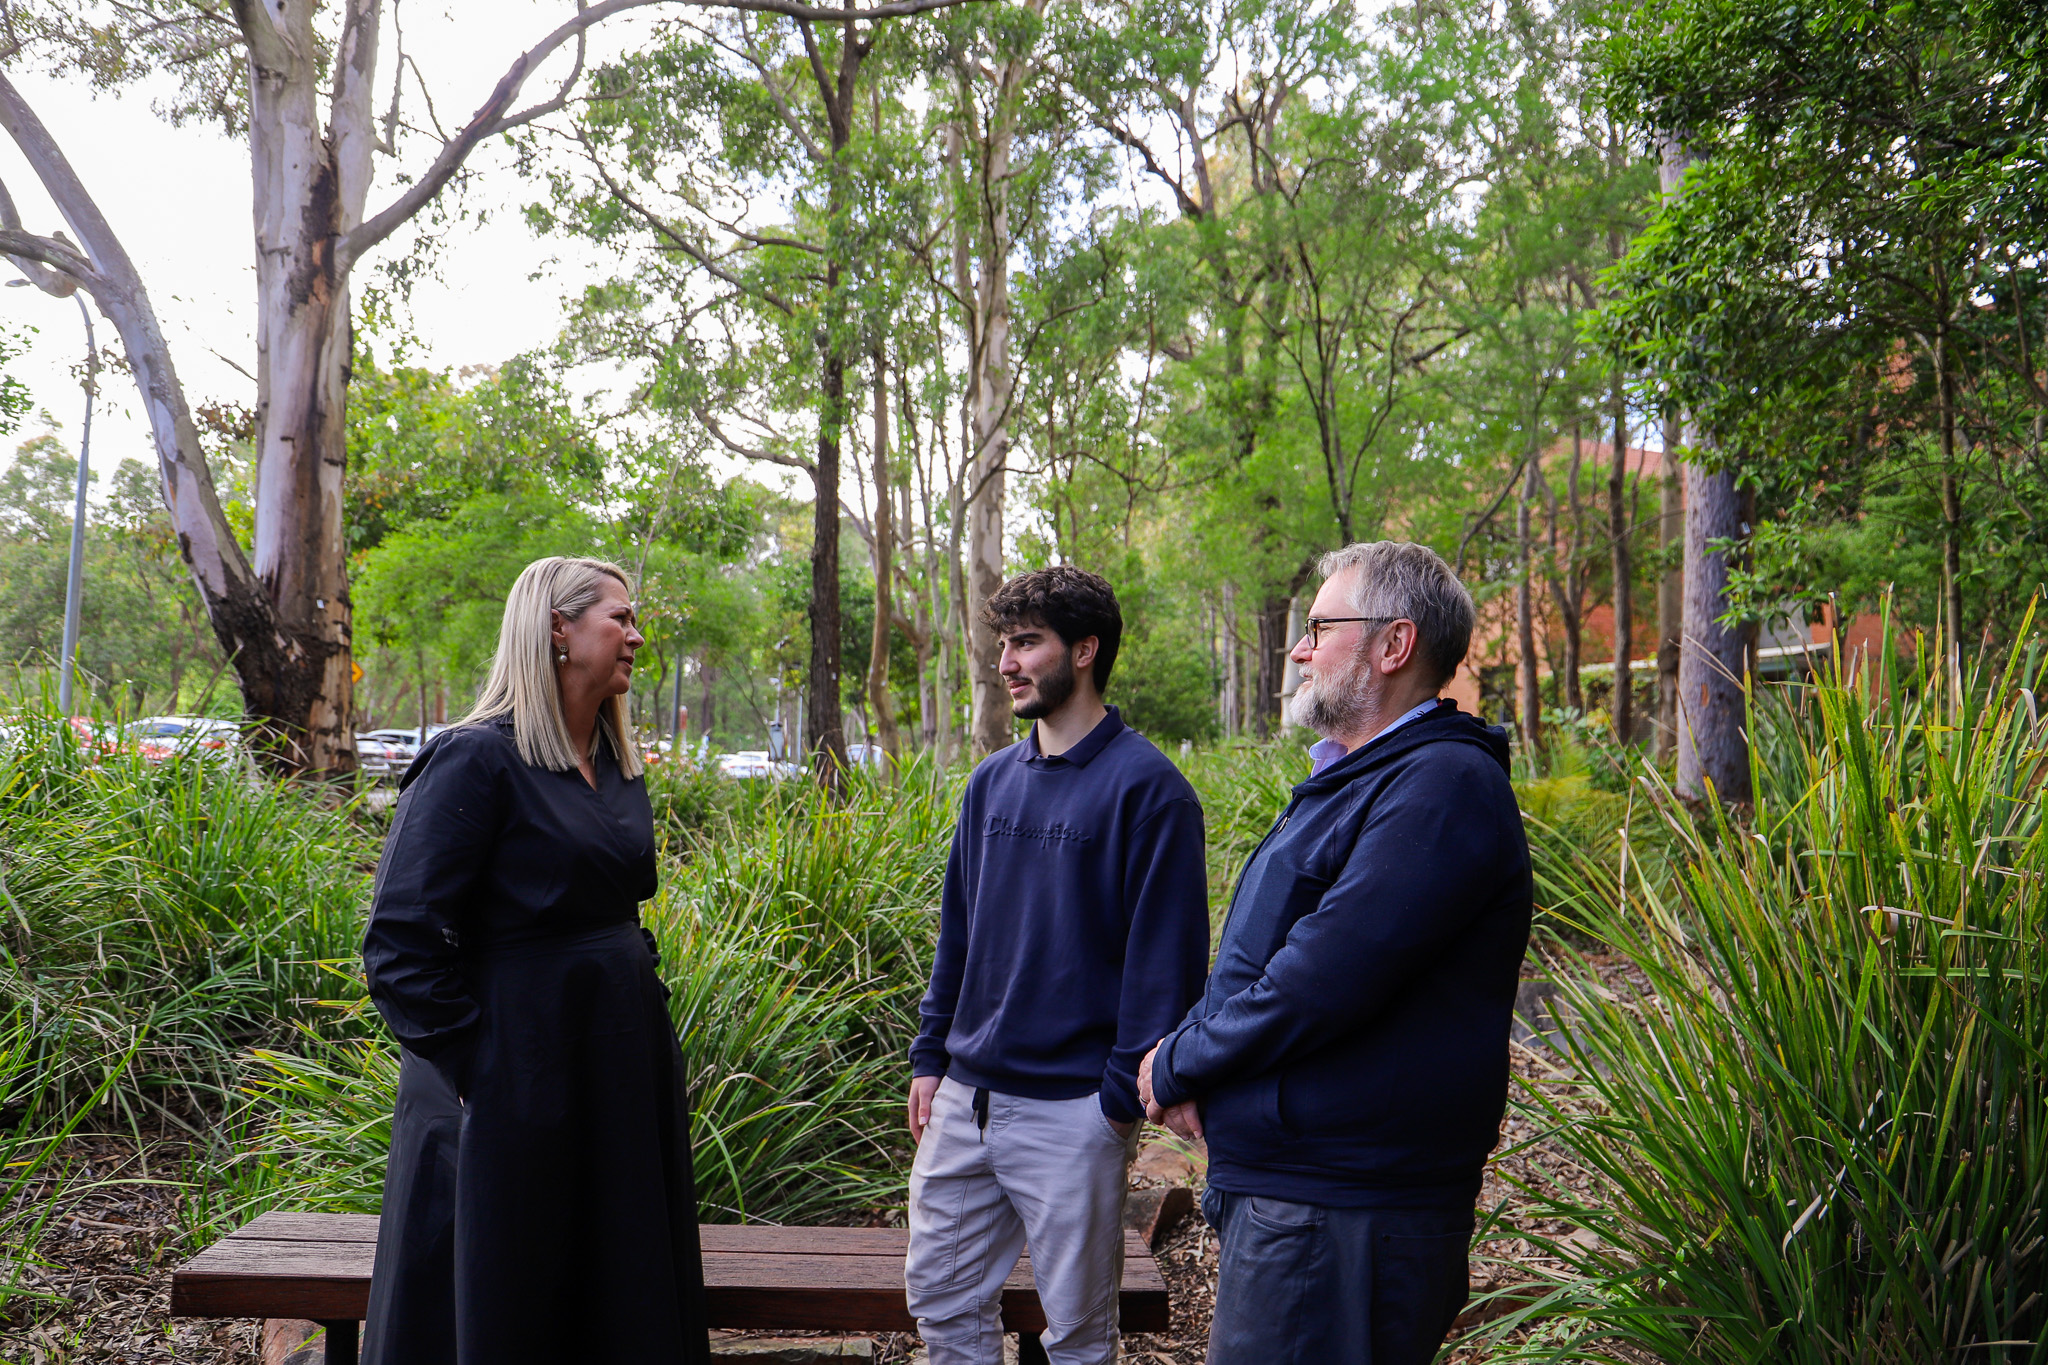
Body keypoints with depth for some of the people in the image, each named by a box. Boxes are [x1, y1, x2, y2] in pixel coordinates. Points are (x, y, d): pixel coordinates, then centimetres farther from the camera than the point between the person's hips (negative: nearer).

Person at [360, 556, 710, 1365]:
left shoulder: (616, 767, 10)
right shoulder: (476, 761, -14)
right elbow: (400, 946, -17)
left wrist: (637, 999, 12)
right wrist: (476, 1075, -16)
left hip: (623, 1074, 8)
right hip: (516, 1087, -8)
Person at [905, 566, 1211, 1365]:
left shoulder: (1146, 787, -12)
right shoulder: (992, 781, 9)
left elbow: (1165, 955, -13)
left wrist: (1124, 1096, -15)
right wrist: (930, 1056, 10)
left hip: (1073, 1112, -6)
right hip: (965, 1098, 7)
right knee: (939, 1297, 16)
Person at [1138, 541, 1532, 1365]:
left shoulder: (1442, 786, -19)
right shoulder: (1352, 778, 16)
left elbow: (1319, 986, -25)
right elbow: (1261, 960, 18)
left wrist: (1177, 1066, -10)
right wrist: (1191, 1062, -1)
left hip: (1340, 1220, -10)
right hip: (1281, 1188, 10)